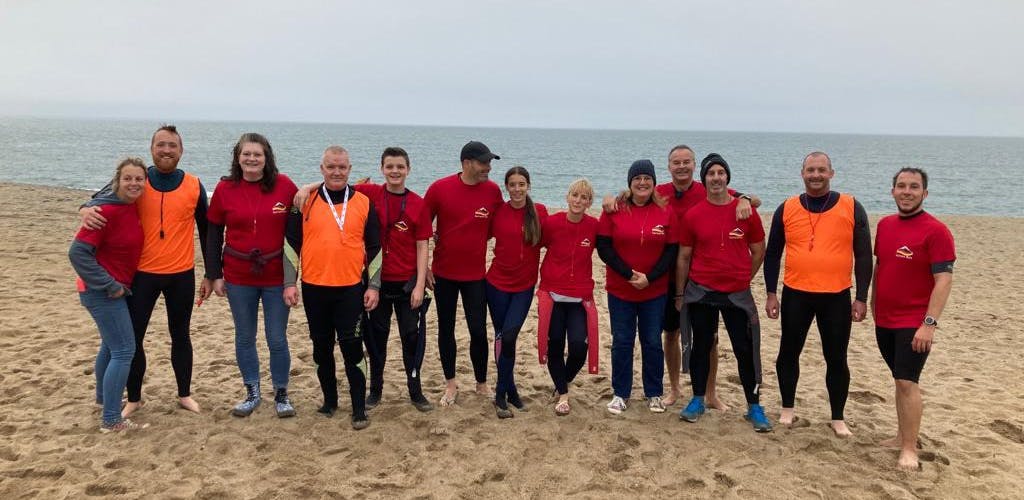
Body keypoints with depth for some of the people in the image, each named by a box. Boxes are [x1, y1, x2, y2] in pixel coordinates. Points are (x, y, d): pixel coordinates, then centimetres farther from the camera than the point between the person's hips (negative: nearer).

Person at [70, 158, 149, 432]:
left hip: (116, 288, 9)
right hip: (104, 292, -9)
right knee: (124, 351, -8)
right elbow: (78, 252, -23)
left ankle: (103, 397, 45)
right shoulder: (107, 211, -22)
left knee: (111, 344, 24)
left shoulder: (133, 207, 2)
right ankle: (111, 420, -1)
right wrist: (109, 285, -21)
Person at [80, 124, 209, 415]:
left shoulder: (194, 186, -2)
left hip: (182, 275, 0)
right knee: (132, 337, 5)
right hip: (142, 274, 0)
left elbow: (205, 231, 5)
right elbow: (103, 199, 0)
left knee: (180, 335, 13)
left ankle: (184, 394, 28)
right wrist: (87, 209, -26)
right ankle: (134, 399, 22)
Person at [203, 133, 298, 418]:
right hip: (238, 278, 2)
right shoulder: (225, 188, -2)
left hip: (276, 276, -2)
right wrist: (214, 275, 1)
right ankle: (252, 393, 28)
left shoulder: (284, 186, -6)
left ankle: (281, 394, 22)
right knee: (244, 338, 12)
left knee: (277, 339, 5)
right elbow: (214, 234, 4)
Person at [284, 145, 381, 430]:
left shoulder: (364, 203, 3)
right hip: (314, 288, 1)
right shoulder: (305, 201, 2)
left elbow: (374, 247, 5)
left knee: (352, 348, -2)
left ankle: (359, 408, 7)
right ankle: (329, 400, 27)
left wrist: (374, 286, 0)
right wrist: (289, 283, -1)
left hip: (351, 289, -1)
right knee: (321, 348, 12)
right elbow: (292, 243, 4)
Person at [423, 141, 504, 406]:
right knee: (446, 328, 10)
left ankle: (482, 383, 21)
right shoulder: (440, 188, -10)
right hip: (443, 273, 0)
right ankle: (450, 383, 25)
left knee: (478, 330, 2)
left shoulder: (493, 190, -5)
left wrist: (475, 239, 0)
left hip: (476, 274, 1)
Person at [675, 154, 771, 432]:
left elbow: (758, 252, 8)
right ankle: (698, 401, 23)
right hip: (701, 293, 0)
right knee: (701, 347, 10)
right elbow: (683, 257, 4)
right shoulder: (693, 215, -2)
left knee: (745, 350, 4)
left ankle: (754, 407, 16)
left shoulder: (746, 211, -3)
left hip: (737, 294, 0)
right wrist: (680, 294, 6)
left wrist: (742, 279, 9)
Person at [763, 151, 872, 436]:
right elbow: (772, 254, 7)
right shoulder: (787, 209, 2)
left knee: (836, 359, 7)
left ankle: (838, 418, 22)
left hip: (837, 298, -1)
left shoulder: (851, 208, -1)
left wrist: (861, 298, -3)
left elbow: (864, 256, 1)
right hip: (795, 295, 1)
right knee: (789, 352, 11)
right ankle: (787, 409, 29)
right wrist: (771, 293, 3)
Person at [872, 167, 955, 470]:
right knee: (900, 381, 15)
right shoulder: (885, 225, 7)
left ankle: (909, 450, 2)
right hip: (884, 320, 6)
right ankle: (903, 437, 26)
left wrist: (930, 323, -22)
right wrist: (873, 303, 16)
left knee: (907, 383, -7)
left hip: (914, 323, -6)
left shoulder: (935, 230, -13)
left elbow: (944, 280, -17)